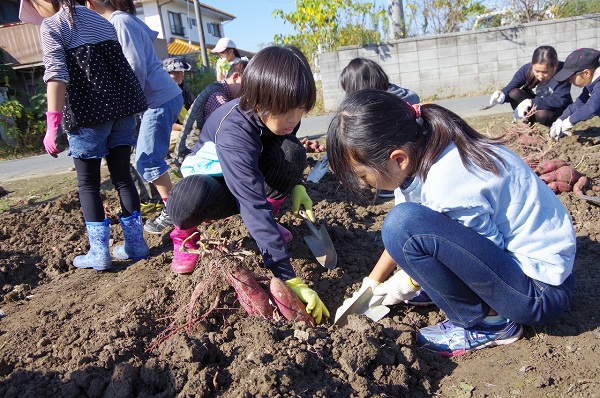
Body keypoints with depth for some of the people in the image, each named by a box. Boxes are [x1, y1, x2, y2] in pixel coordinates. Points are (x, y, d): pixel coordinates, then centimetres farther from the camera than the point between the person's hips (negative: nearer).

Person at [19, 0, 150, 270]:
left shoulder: (51, 25, -3)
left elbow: (57, 75, -15)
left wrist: (52, 125, -19)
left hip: (88, 113, -6)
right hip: (122, 107, 6)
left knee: (88, 183, 5)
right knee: (122, 176, 11)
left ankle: (99, 253, 7)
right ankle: (135, 244, 14)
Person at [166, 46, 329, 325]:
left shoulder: (282, 115, -18)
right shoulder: (233, 132, -38)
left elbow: (287, 156, 7)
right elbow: (254, 206, -46)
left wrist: (295, 185, -13)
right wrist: (288, 278, -49)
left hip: (252, 177, 5)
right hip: (214, 181, -5)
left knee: (291, 152, -28)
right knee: (188, 197, -42)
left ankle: (264, 228, -3)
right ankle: (186, 234, -3)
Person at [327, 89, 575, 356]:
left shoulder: (447, 186, -31)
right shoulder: (418, 149, -5)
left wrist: (411, 281, -6)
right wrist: (371, 283, 10)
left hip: (542, 291, -8)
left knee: (404, 223, -28)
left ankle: (489, 323, -7)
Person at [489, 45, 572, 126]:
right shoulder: (526, 69, -20)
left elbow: (559, 101, -34)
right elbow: (510, 88, -17)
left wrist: (530, 102, -41)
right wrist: (502, 95, -43)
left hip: (558, 110, -4)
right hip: (533, 107, 4)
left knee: (541, 114, -38)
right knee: (514, 93, -24)